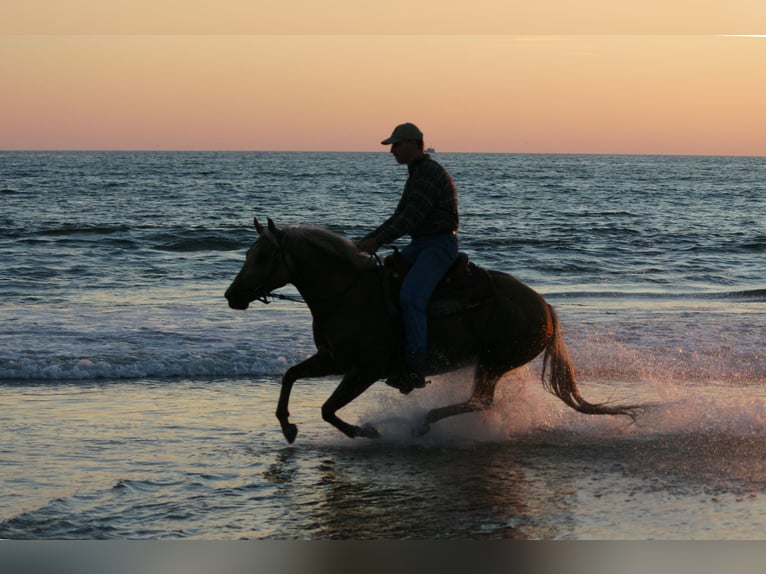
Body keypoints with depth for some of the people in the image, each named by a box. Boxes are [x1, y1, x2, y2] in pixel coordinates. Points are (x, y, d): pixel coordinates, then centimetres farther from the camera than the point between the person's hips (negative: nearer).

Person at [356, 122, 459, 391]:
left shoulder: (430, 173, -14)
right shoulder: (417, 174, 19)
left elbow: (412, 217, -22)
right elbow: (400, 216, 21)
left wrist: (378, 241, -24)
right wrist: (368, 240, 12)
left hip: (440, 245, -11)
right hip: (420, 245, 11)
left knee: (410, 295, -27)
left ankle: (415, 368, -31)